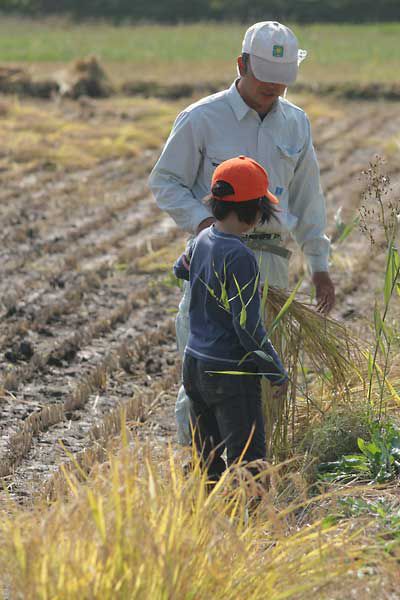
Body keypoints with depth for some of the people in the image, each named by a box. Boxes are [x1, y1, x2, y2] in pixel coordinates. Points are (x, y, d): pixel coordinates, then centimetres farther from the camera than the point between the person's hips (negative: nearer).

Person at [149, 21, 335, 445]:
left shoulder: (295, 123, 10)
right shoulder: (201, 119, -5)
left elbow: (307, 198, 16)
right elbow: (164, 182, -1)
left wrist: (319, 264, 14)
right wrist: (202, 221, -17)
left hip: (271, 261, 4)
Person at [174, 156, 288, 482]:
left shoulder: (203, 240, 4)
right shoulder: (240, 257, -21)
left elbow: (181, 269, 28)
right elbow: (248, 326, -21)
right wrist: (277, 370, -10)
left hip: (194, 365, 9)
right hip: (230, 372, -9)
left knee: (210, 461, 16)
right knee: (249, 462, -7)